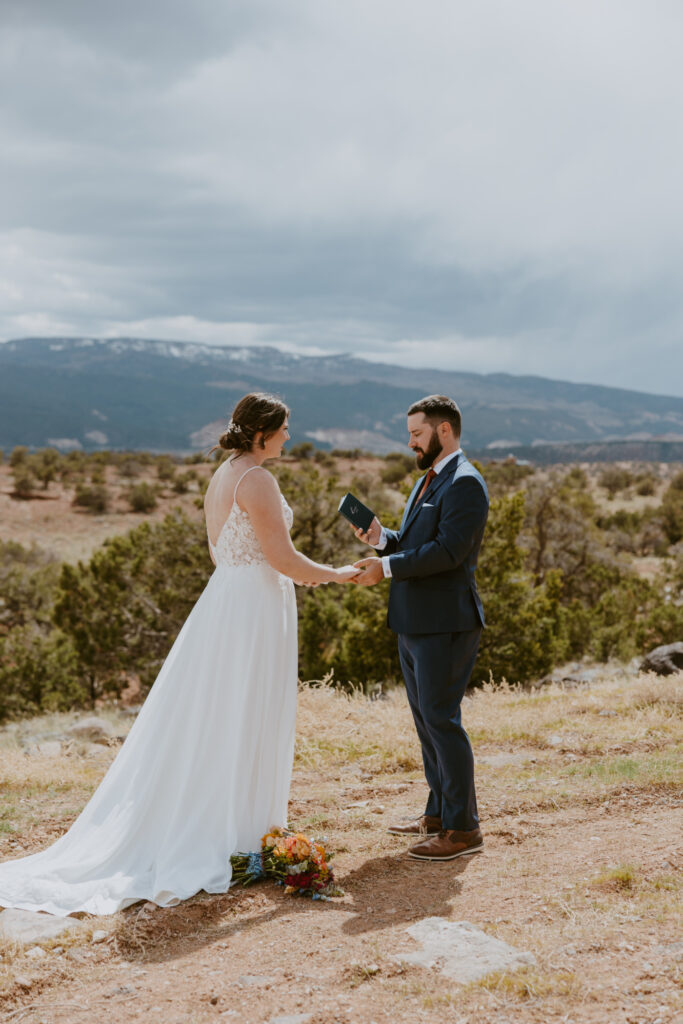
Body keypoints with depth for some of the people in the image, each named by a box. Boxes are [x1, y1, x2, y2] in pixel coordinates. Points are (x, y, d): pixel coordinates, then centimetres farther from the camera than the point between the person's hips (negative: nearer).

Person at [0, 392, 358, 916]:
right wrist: (337, 574, -4)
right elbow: (283, 559, -19)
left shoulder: (221, 476, 12)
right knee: (245, 727, 0)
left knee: (205, 721, 14)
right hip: (255, 611, -9)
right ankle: (233, 835, 9)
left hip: (222, 599, 9)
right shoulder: (258, 480, -16)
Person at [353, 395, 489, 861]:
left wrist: (387, 567, -21)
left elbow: (449, 550, -23)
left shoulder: (465, 483, -14)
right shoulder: (429, 480, 18)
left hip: (444, 625, -10)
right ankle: (439, 813, 28)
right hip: (415, 623, 10)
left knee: (441, 719, -6)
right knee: (427, 718, 16)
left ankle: (462, 828, 3)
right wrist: (382, 538, 1)